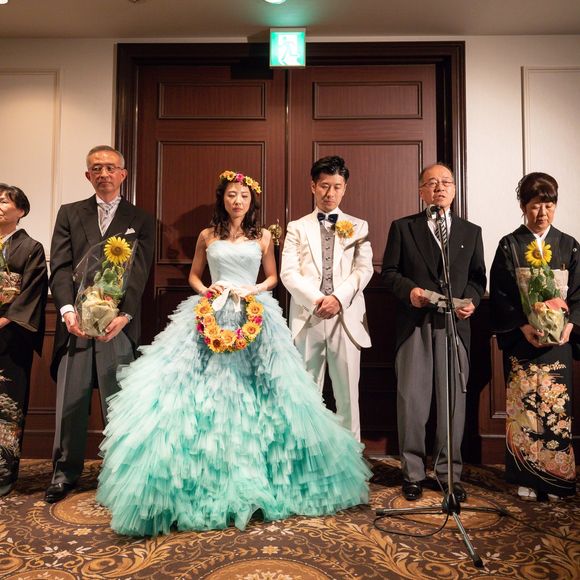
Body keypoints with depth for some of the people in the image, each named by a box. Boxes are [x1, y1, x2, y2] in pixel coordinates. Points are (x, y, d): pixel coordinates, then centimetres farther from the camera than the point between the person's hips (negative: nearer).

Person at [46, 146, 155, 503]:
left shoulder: (140, 220, 9)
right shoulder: (69, 214, 14)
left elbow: (139, 273, -2)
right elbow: (60, 267, 3)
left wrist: (125, 315, -16)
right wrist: (68, 309, -13)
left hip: (119, 324, -1)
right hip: (76, 322, 2)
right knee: (69, 401, 7)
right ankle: (66, 472, 24)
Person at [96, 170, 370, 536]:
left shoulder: (263, 237, 10)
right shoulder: (208, 236, 10)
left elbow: (272, 277, 13)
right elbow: (193, 276, 16)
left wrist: (252, 291, -6)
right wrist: (205, 291, -5)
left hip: (254, 316, 0)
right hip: (211, 314, 0)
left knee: (252, 392, 0)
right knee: (204, 389, -5)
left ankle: (255, 476, 16)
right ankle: (208, 479, 7)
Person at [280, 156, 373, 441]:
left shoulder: (358, 227, 13)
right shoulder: (297, 228, 12)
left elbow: (364, 269, 2)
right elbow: (288, 273, 0)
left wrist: (339, 298, -14)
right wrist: (316, 300, -14)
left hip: (347, 318, 0)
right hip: (307, 318, 0)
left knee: (347, 394, 4)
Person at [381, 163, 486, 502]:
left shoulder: (471, 232, 15)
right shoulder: (403, 228, 8)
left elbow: (478, 277, 14)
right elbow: (389, 272, 4)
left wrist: (472, 300, -6)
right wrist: (409, 290, -14)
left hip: (455, 325, 2)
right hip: (414, 325, -1)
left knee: (454, 400, 5)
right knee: (412, 400, 2)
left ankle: (449, 472, 21)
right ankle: (413, 472, 17)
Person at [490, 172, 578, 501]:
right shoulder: (509, 246, 2)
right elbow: (499, 295, -3)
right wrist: (523, 326, -15)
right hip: (521, 338, -2)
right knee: (524, 404, 0)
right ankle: (527, 477, 12)